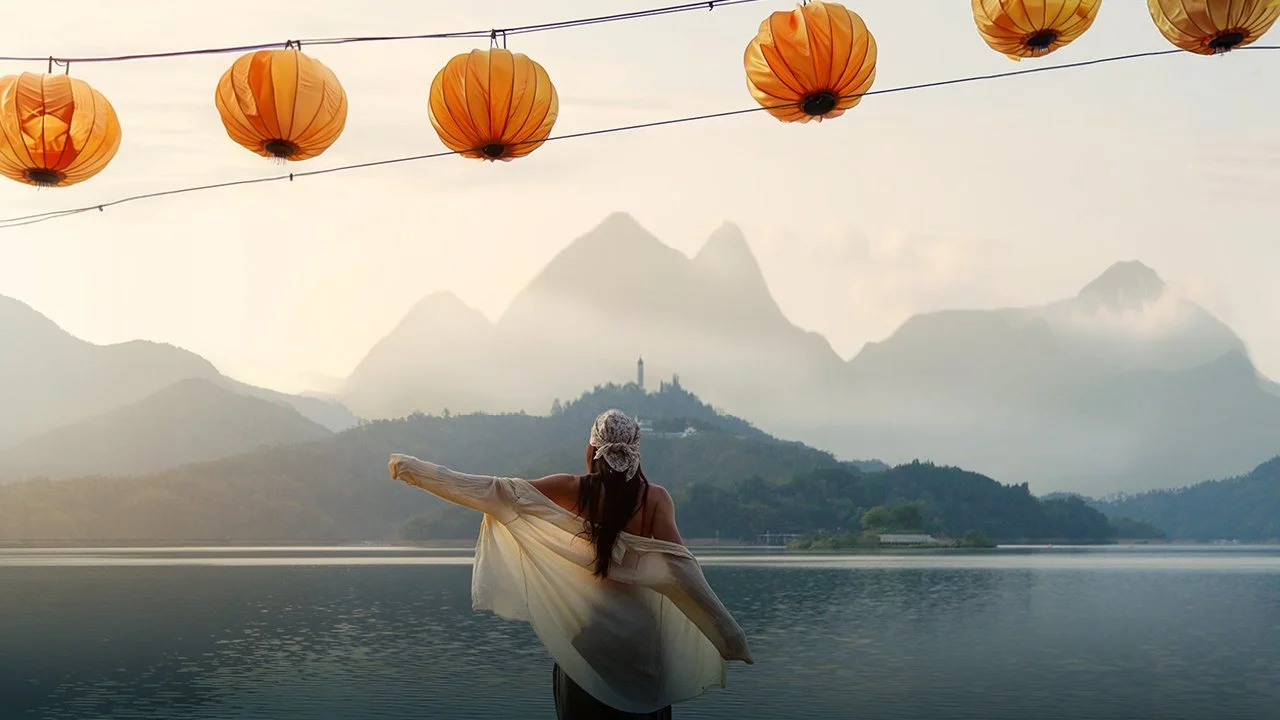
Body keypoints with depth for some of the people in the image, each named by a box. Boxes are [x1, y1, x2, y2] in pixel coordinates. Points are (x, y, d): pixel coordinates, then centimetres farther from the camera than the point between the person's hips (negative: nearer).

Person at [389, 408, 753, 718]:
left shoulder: (572, 491, -6)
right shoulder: (655, 498, -8)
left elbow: (495, 491, -9)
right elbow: (679, 566, -18)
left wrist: (414, 469, -3)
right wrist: (728, 633, -19)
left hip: (583, 631, 0)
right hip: (638, 634, 0)